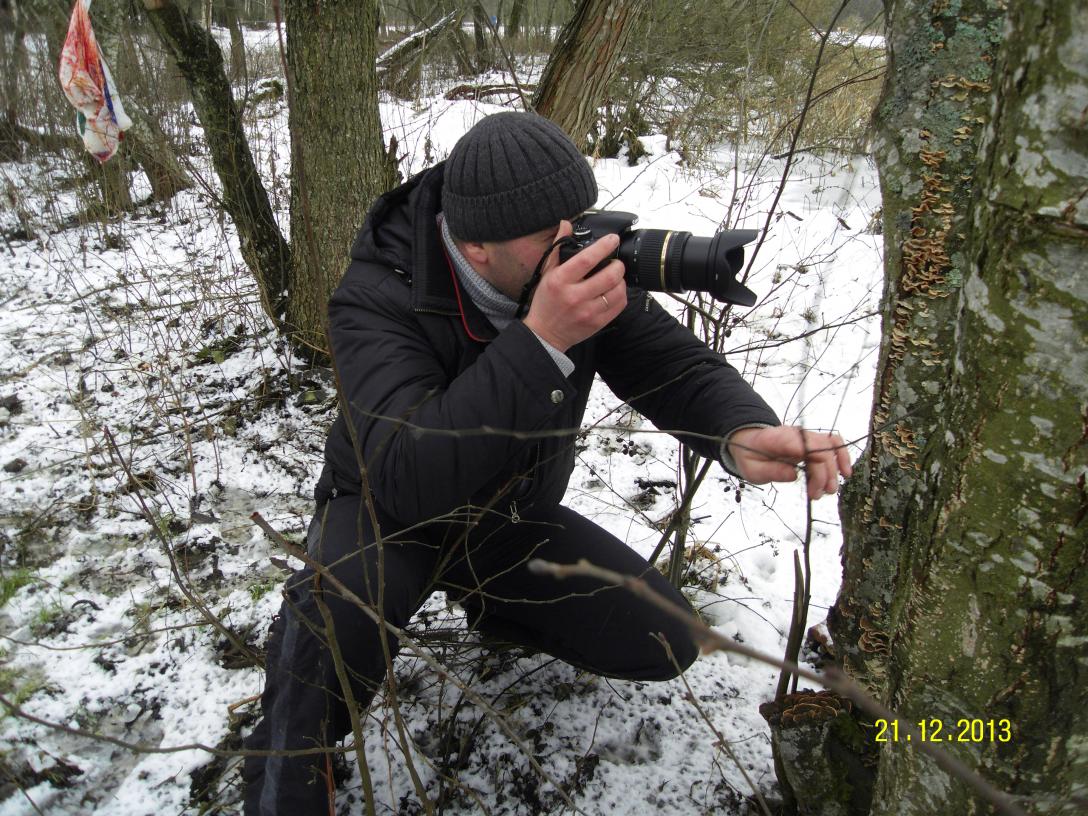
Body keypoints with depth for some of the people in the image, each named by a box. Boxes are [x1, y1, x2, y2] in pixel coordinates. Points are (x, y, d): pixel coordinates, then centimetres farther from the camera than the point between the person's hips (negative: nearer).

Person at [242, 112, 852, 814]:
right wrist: (541, 342, -51)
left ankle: (490, 600, 23)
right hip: (392, 518, -4)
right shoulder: (378, 299, -31)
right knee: (340, 602, -39)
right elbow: (409, 478, -43)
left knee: (665, 643, -2)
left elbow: (679, 365, -14)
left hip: (517, 520, 5)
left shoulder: (588, 270, -17)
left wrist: (742, 431, -38)